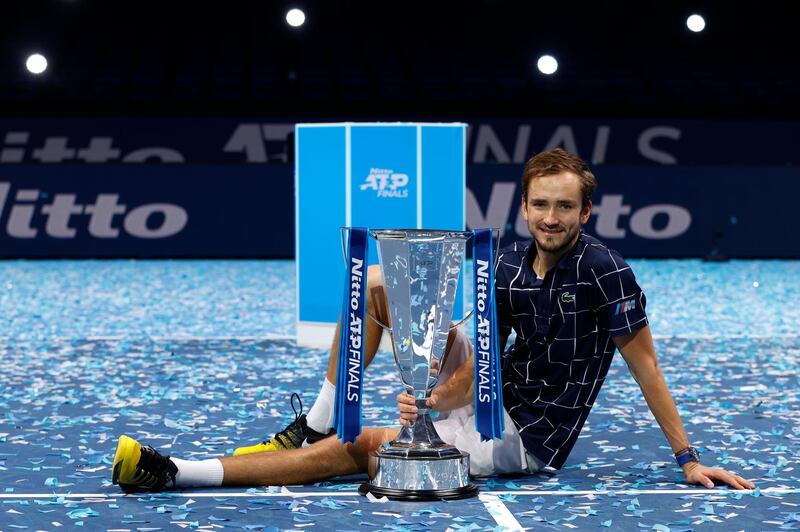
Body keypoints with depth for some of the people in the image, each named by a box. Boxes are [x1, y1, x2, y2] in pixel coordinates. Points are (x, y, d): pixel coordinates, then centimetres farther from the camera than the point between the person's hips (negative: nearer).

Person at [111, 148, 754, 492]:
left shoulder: (604, 269, -16)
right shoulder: (508, 267, 0)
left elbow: (644, 361, -12)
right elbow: (478, 361, -3)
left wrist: (688, 458, -12)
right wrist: (435, 399, -25)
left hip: (527, 438, -6)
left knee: (358, 447, -19)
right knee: (376, 281, -2)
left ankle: (180, 473, -21)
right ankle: (318, 424, -1)